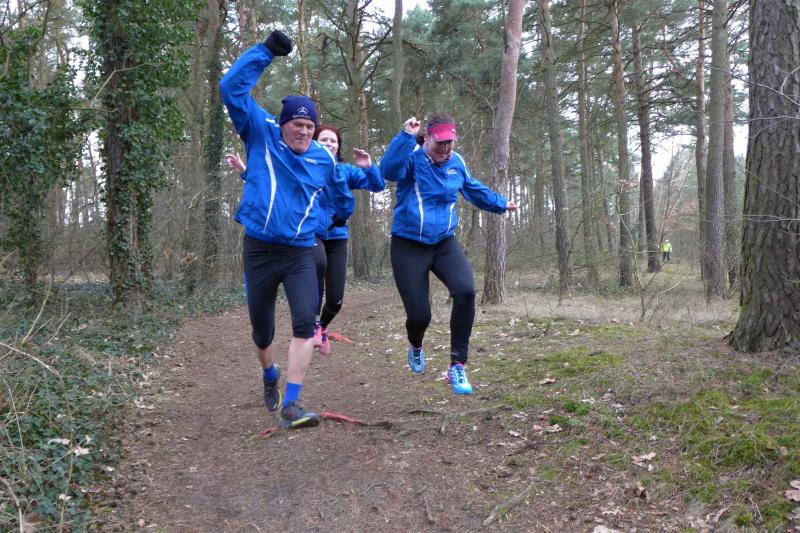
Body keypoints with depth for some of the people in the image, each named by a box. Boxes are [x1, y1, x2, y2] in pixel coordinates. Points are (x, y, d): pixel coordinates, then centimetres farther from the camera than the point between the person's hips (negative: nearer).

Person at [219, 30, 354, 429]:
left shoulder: (323, 158, 5)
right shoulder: (260, 135, -1)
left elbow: (339, 191, 27)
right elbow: (231, 88, -11)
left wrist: (343, 214, 42)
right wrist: (265, 51, -14)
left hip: (300, 253, 1)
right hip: (259, 250, -1)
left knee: (305, 323, -19)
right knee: (262, 331, 11)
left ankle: (290, 406, -15)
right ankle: (270, 377, 44)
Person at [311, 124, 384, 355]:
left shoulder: (346, 171, 4)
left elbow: (378, 186, -2)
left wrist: (369, 167, -20)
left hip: (337, 237, 3)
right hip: (311, 234, -3)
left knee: (335, 300, 1)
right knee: (319, 262, -38)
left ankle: (322, 327, 37)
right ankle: (314, 322, -20)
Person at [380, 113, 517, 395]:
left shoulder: (457, 163, 6)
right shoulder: (412, 158, -9)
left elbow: (474, 189, 27)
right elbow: (389, 171, -33)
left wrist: (501, 204, 38)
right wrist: (406, 136, -37)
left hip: (444, 243, 4)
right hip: (408, 247, -4)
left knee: (465, 291, -24)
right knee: (419, 314, -6)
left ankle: (457, 366, -11)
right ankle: (415, 346, 35)